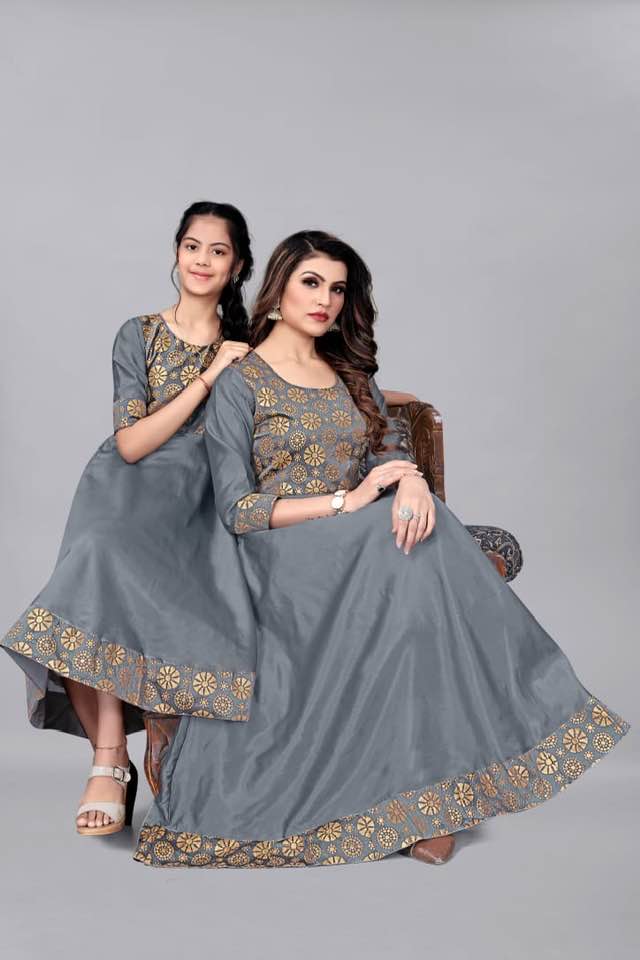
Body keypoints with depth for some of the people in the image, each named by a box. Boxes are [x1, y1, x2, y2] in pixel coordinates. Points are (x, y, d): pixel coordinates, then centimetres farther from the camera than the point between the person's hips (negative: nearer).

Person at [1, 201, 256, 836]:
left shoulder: (246, 349, 15)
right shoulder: (139, 335, 10)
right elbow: (132, 444, -3)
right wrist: (208, 377, -7)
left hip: (199, 509, 1)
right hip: (127, 498, -1)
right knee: (104, 565, -34)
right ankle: (109, 758, -23)